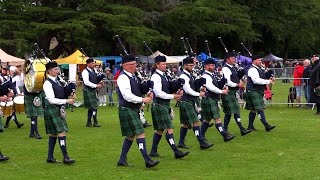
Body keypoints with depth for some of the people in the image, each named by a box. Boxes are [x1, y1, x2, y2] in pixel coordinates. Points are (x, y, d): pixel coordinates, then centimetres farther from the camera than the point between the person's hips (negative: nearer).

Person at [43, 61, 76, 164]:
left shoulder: (58, 80, 10)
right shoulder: (47, 83, -14)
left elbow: (63, 93, 20)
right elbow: (52, 100, -20)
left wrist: (71, 95, -1)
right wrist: (67, 101, -18)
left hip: (60, 109, 8)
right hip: (52, 110, -8)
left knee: (53, 134, 12)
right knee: (61, 132, -12)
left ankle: (50, 157, 19)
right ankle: (65, 157, -12)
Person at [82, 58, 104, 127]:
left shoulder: (93, 71, 12)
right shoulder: (85, 72, -14)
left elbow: (95, 80, 23)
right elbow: (86, 82, -23)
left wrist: (99, 83, 1)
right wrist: (96, 85, -24)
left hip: (93, 91, 9)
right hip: (88, 91, -9)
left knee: (91, 107, 12)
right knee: (94, 107, -9)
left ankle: (88, 123, 19)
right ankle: (95, 123, -3)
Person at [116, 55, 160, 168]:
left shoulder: (132, 77, 15)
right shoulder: (123, 78, -15)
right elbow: (127, 96, -23)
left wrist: (147, 95, 3)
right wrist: (142, 100, -19)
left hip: (134, 110, 10)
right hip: (127, 110, -10)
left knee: (130, 136, 13)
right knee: (140, 134, -12)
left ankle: (122, 160, 21)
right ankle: (147, 160, -12)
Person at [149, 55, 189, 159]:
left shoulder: (163, 76, 15)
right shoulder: (155, 77, -14)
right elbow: (158, 93, -21)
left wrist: (176, 93, 2)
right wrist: (173, 96, -18)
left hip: (165, 105, 10)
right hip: (159, 105, -10)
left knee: (160, 130, 13)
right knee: (169, 129, -11)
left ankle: (153, 151, 20)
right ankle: (176, 152, -12)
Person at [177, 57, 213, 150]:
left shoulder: (190, 75, 15)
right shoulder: (183, 76, -15)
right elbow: (187, 90, -20)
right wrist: (199, 94, -11)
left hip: (190, 102, 10)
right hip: (186, 102, -10)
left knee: (185, 123, 13)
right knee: (195, 122, -12)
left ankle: (181, 142, 19)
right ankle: (202, 143, -13)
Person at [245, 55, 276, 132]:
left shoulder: (259, 69, 18)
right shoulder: (252, 69, -15)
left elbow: (261, 80, 25)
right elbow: (256, 80, -27)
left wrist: (270, 80, 7)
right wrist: (268, 81, -20)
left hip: (258, 92, 10)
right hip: (253, 92, -10)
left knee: (253, 110, 12)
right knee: (259, 109, -12)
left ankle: (250, 126, 16)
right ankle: (266, 125, -15)